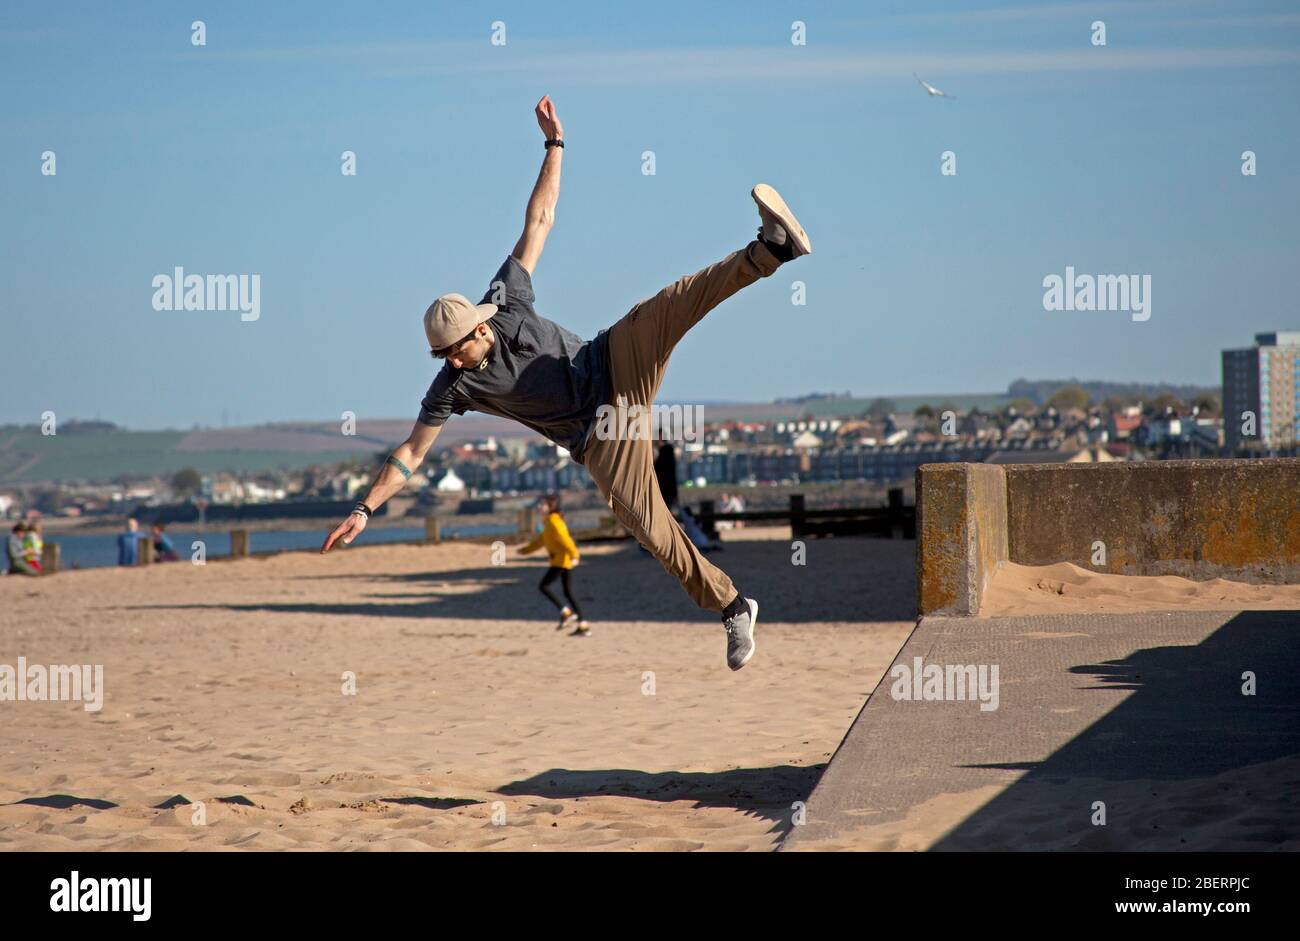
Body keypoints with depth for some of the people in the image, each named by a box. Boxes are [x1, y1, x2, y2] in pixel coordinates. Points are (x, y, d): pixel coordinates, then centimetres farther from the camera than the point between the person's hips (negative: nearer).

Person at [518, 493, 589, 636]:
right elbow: (541, 540, 29)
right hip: (565, 561, 10)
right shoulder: (550, 521, 19)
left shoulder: (553, 521, -11)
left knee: (543, 587, -5)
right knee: (568, 593, 8)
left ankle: (566, 613, -8)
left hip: (561, 560, -10)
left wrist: (573, 555, -32)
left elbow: (564, 538, -23)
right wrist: (526, 549, 32)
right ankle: (583, 626, 5)